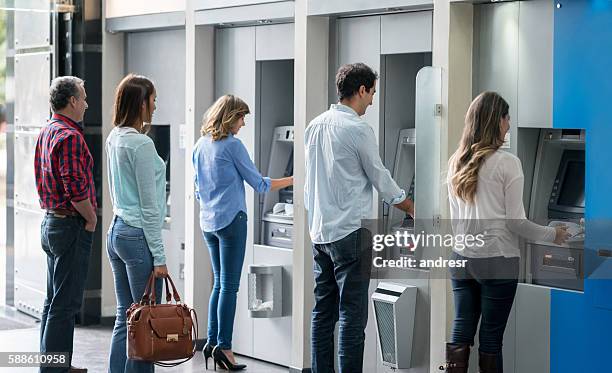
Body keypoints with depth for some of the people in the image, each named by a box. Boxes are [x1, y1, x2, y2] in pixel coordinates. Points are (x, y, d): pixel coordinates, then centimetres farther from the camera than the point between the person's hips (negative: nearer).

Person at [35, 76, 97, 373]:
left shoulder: (46, 132, 13)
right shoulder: (70, 136, -18)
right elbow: (76, 189, -25)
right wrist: (91, 218, -10)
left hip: (50, 222, 10)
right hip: (71, 226, -10)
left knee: (54, 300, 16)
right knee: (66, 303, -6)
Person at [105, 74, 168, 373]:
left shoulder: (113, 139, 11)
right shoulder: (141, 144, -15)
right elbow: (149, 205, -14)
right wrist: (158, 255, -12)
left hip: (116, 232, 9)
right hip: (138, 236, -9)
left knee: (124, 317, 11)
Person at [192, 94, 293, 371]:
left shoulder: (200, 146, 11)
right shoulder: (232, 145, -11)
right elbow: (259, 184, -6)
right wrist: (292, 180, 3)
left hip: (207, 222, 8)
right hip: (231, 220, -8)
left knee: (219, 283, 13)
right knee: (229, 285, -5)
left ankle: (212, 342, 12)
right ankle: (223, 346, -7)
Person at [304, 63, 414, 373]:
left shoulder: (315, 126, 11)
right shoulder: (358, 129, -11)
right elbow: (381, 179, -4)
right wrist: (411, 209, 11)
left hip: (319, 231, 8)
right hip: (350, 231, -8)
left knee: (323, 311, 10)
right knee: (352, 315, -6)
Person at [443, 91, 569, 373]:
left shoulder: (456, 162, 6)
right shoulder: (507, 163, -11)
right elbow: (515, 222, -10)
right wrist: (552, 235, 4)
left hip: (462, 258, 5)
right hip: (497, 261, -5)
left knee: (461, 332, 7)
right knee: (491, 338, 1)